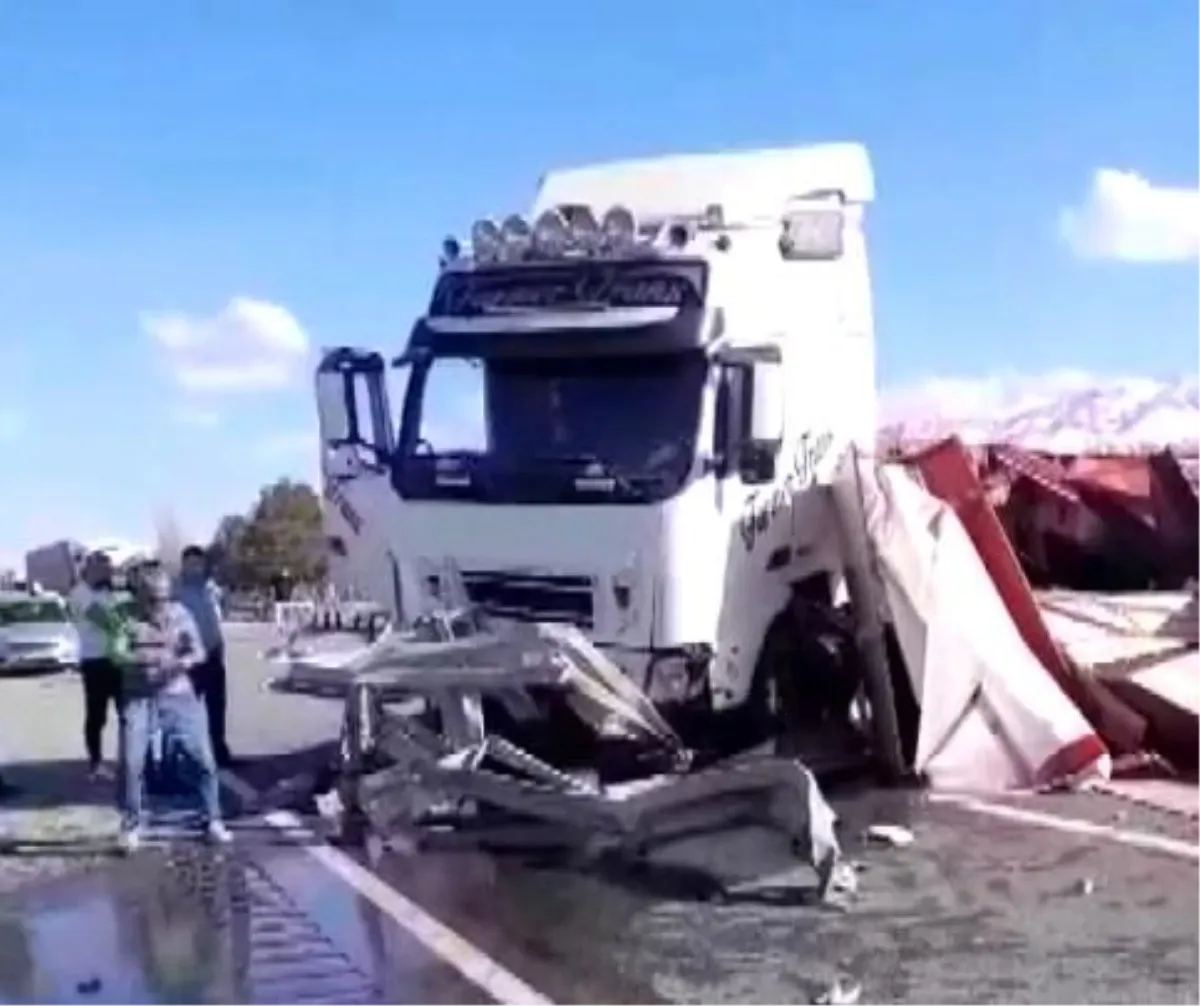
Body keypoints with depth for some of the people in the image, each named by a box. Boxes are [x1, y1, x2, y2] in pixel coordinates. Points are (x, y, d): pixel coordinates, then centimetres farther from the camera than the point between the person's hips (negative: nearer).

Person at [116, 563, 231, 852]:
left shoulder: (180, 613, 1)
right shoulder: (126, 617, -5)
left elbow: (199, 652, -3)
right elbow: (117, 655, -15)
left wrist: (182, 661, -25)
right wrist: (149, 657, -32)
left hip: (179, 695, 2)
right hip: (139, 698, -2)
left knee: (204, 759, 0)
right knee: (131, 763, -11)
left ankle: (212, 820, 16)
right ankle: (131, 826, 8)